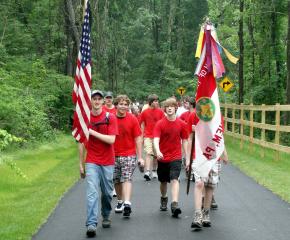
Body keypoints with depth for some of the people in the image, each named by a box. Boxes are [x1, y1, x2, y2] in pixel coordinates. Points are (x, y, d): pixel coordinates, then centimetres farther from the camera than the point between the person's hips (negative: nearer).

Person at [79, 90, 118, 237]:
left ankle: (106, 217, 35)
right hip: (91, 162, 0)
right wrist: (81, 164, 6)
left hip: (107, 162, 0)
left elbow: (111, 139, -15)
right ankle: (91, 224, -17)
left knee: (107, 193, 12)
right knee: (92, 192, -12)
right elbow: (81, 143, 6)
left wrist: (92, 132, -19)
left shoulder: (110, 118, -3)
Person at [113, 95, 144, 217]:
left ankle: (127, 203, -19)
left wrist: (140, 157, -5)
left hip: (129, 154, -3)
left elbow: (138, 138, -2)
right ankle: (120, 201, 28)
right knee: (116, 180, 11)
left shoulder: (132, 119, -4)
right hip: (113, 155, 3)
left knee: (127, 179, -12)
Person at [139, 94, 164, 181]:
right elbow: (142, 125, 5)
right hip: (148, 136, -2)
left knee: (156, 155, 11)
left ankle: (153, 171, 25)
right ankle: (147, 172, -21)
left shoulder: (160, 112, 2)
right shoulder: (144, 112, 0)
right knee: (148, 153, -14)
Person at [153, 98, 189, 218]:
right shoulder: (160, 124, -5)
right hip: (162, 157, 1)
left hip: (176, 157, -1)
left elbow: (184, 141, 5)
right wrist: (158, 151, -35)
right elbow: (156, 139, -16)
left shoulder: (182, 124, -1)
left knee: (174, 179, -17)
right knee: (163, 181, 15)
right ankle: (164, 199, 40)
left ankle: (175, 204, -24)